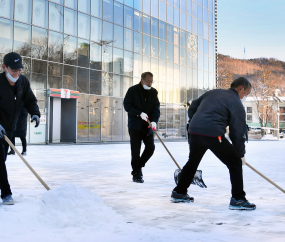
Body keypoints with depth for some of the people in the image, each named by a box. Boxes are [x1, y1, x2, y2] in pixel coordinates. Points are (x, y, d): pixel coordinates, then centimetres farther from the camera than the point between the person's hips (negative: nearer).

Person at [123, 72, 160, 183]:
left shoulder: (153, 92, 4)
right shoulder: (133, 90, -6)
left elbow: (156, 107, 0)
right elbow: (127, 106, -9)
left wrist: (154, 121, -17)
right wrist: (139, 113, -21)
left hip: (147, 126, 4)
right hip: (135, 125, -4)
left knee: (150, 147, -1)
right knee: (135, 150, -2)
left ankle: (139, 166, 22)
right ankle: (136, 174, 10)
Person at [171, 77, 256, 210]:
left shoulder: (212, 92, 23)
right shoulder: (237, 104, 5)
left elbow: (192, 108, 25)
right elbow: (238, 133, 3)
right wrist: (241, 154, 13)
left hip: (195, 131, 7)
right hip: (213, 134, -7)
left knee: (193, 162, 26)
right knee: (235, 162, 6)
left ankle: (179, 193, 35)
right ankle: (238, 199, 4)